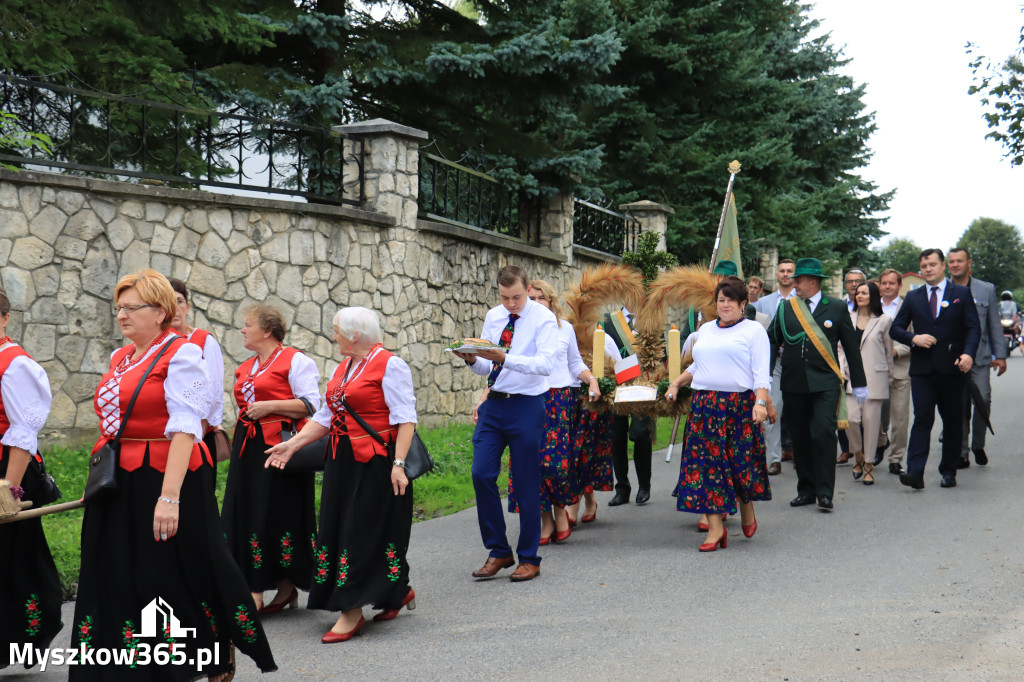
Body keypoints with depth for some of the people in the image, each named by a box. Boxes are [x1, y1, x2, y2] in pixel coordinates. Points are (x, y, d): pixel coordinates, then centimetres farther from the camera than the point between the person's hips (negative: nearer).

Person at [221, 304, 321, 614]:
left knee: (278, 513, -5)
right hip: (248, 448, 8)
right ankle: (255, 590, 8)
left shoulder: (295, 361, -4)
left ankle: (286, 587, 5)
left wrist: (270, 406, -15)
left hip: (280, 445, -8)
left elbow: (311, 404, -10)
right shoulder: (246, 367, 20)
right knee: (246, 514, 3)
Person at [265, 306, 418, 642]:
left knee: (363, 533, -5)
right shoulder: (342, 368, 15)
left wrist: (398, 464, -21)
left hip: (376, 463, -9)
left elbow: (405, 419, -14)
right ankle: (398, 592, 25)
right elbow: (326, 417, 16)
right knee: (340, 528, 10)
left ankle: (352, 613, 0)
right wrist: (293, 445, 6)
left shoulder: (390, 365, -10)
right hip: (342, 463, 9)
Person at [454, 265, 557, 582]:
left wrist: (504, 358, -32)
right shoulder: (492, 317, 10)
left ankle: (529, 559, 14)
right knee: (482, 474, -2)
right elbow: (486, 367, 14)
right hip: (493, 403, 5)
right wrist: (472, 360, -9)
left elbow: (545, 363, -22)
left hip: (526, 406, -5)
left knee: (526, 482, 1)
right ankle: (498, 551, 13)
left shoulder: (543, 319, -7)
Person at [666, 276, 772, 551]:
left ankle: (747, 509, 29)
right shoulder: (705, 330, 18)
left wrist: (760, 402, -18)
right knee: (706, 461, -3)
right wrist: (675, 384, 16)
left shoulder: (754, 330, 2)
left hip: (739, 405, -4)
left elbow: (761, 372, -5)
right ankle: (715, 528, -2)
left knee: (741, 459, 0)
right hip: (704, 404, 5)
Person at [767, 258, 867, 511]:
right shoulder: (786, 308, 10)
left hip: (825, 383, -3)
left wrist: (859, 384, 9)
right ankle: (806, 490, 18)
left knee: (823, 433, -14)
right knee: (800, 437, 7)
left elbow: (851, 346, 8)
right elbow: (771, 341, 13)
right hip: (794, 384, 3)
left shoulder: (837, 308, 4)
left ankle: (825, 493, -7)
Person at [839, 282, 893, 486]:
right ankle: (858, 456, 16)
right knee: (851, 418, -9)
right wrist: (841, 370, 1)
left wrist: (889, 375, 12)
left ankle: (869, 463, 13)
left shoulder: (884, 320, 3)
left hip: (875, 376, -2)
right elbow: (841, 348, 12)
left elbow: (888, 350, 9)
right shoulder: (848, 319, 9)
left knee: (871, 420, -1)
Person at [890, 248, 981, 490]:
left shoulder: (961, 293, 6)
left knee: (953, 421, 6)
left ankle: (948, 472, 17)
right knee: (922, 418, -9)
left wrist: (968, 353, -17)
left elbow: (973, 327, 0)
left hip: (951, 369, 0)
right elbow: (895, 329, 12)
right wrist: (914, 338, -9)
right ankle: (915, 472, -15)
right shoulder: (913, 297, 12)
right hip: (922, 369, 1)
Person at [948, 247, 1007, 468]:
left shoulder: (986, 289, 8)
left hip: (979, 357, 0)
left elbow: (995, 325, 10)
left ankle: (978, 445, 12)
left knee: (983, 400, -11)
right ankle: (962, 454, 10)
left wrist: (1000, 355, 6)